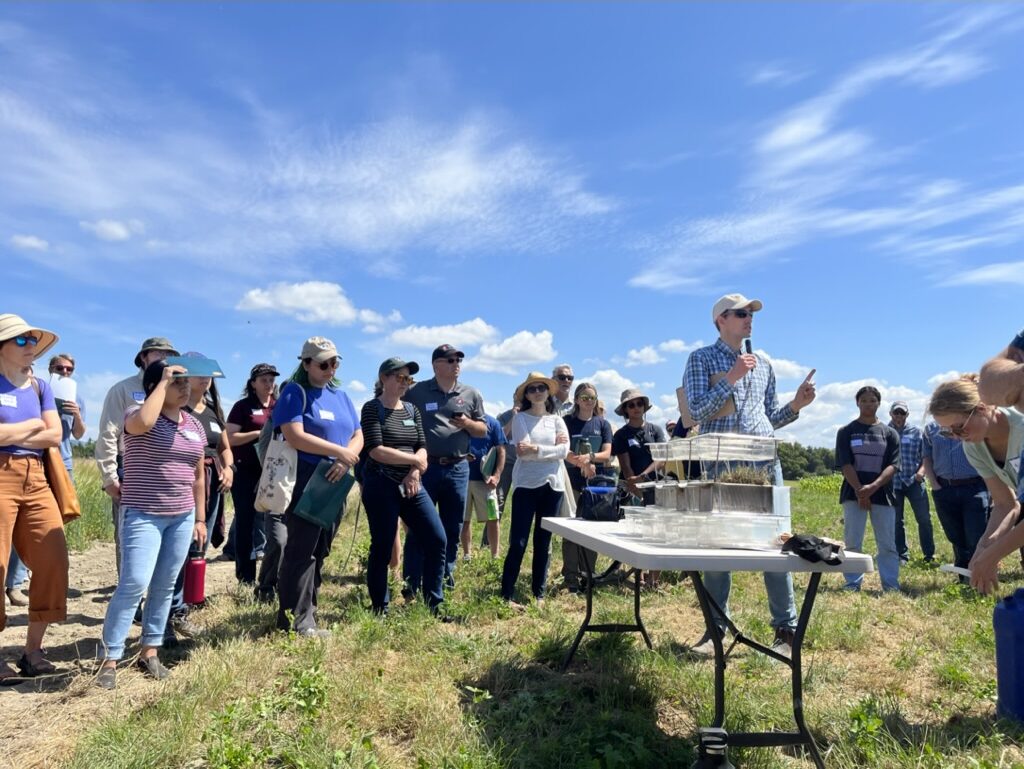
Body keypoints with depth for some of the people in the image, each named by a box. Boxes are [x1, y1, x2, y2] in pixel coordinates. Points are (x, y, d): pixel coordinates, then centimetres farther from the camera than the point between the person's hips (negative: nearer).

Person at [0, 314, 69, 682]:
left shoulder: (40, 386, 14)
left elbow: (55, 435, 5)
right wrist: (33, 425, -2)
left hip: (35, 479, 6)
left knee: (53, 560, 0)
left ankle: (32, 650, 12)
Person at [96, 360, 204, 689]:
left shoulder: (194, 425, 9)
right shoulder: (138, 413, -7)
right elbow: (143, 422, -36)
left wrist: (200, 517, 14)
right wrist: (164, 381, -23)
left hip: (182, 517, 6)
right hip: (143, 515, -5)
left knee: (165, 586, 10)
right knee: (134, 584, -9)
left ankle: (149, 651, 21)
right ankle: (110, 658, 4)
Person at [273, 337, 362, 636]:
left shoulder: (340, 395, 15)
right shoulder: (295, 392, -6)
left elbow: (358, 436, 12)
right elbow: (294, 436, -19)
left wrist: (346, 459, -9)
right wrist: (339, 451, -17)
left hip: (335, 484, 7)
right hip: (305, 483, -7)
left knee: (319, 552, 12)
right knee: (301, 552, -4)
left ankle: (307, 612, 23)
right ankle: (297, 621, 3)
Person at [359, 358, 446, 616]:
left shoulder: (412, 410, 13)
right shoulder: (372, 408, -5)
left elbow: (422, 448, 7)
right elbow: (376, 450, -16)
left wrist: (414, 473, -12)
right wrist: (414, 460, -9)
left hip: (411, 485, 6)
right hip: (381, 486, -5)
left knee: (437, 539, -1)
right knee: (382, 547, 1)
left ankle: (434, 604, 12)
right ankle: (380, 609, 18)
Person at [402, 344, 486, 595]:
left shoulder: (472, 394, 7)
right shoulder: (416, 392, -1)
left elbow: (482, 430, 10)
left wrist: (467, 423, -10)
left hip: (457, 468, 3)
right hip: (424, 466, -3)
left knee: (452, 529, 11)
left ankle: (446, 579, 25)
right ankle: (411, 584, 9)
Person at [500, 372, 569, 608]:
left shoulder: (556, 419, 10)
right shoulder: (520, 418, 0)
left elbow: (564, 451, -5)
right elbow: (522, 452, -13)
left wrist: (535, 449, -14)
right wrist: (552, 447, -9)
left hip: (552, 485, 4)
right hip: (526, 485, -4)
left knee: (544, 541, 10)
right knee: (518, 542, -4)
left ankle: (539, 593, 20)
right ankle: (507, 595, 3)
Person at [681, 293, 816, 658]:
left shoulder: (763, 364, 17)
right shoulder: (701, 359, 5)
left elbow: (771, 418, 19)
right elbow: (697, 411, -8)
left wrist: (795, 405, 2)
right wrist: (731, 378, -13)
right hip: (719, 464, -3)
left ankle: (786, 630, 12)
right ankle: (716, 628, 16)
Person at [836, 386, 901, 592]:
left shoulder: (890, 433, 8)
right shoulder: (846, 432, 5)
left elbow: (893, 466, -2)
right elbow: (845, 465, -3)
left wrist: (872, 487, -17)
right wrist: (859, 490, -15)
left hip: (882, 494, 1)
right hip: (854, 493, -1)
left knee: (888, 544, 3)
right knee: (852, 542, 0)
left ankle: (891, 585, 10)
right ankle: (853, 584, 6)